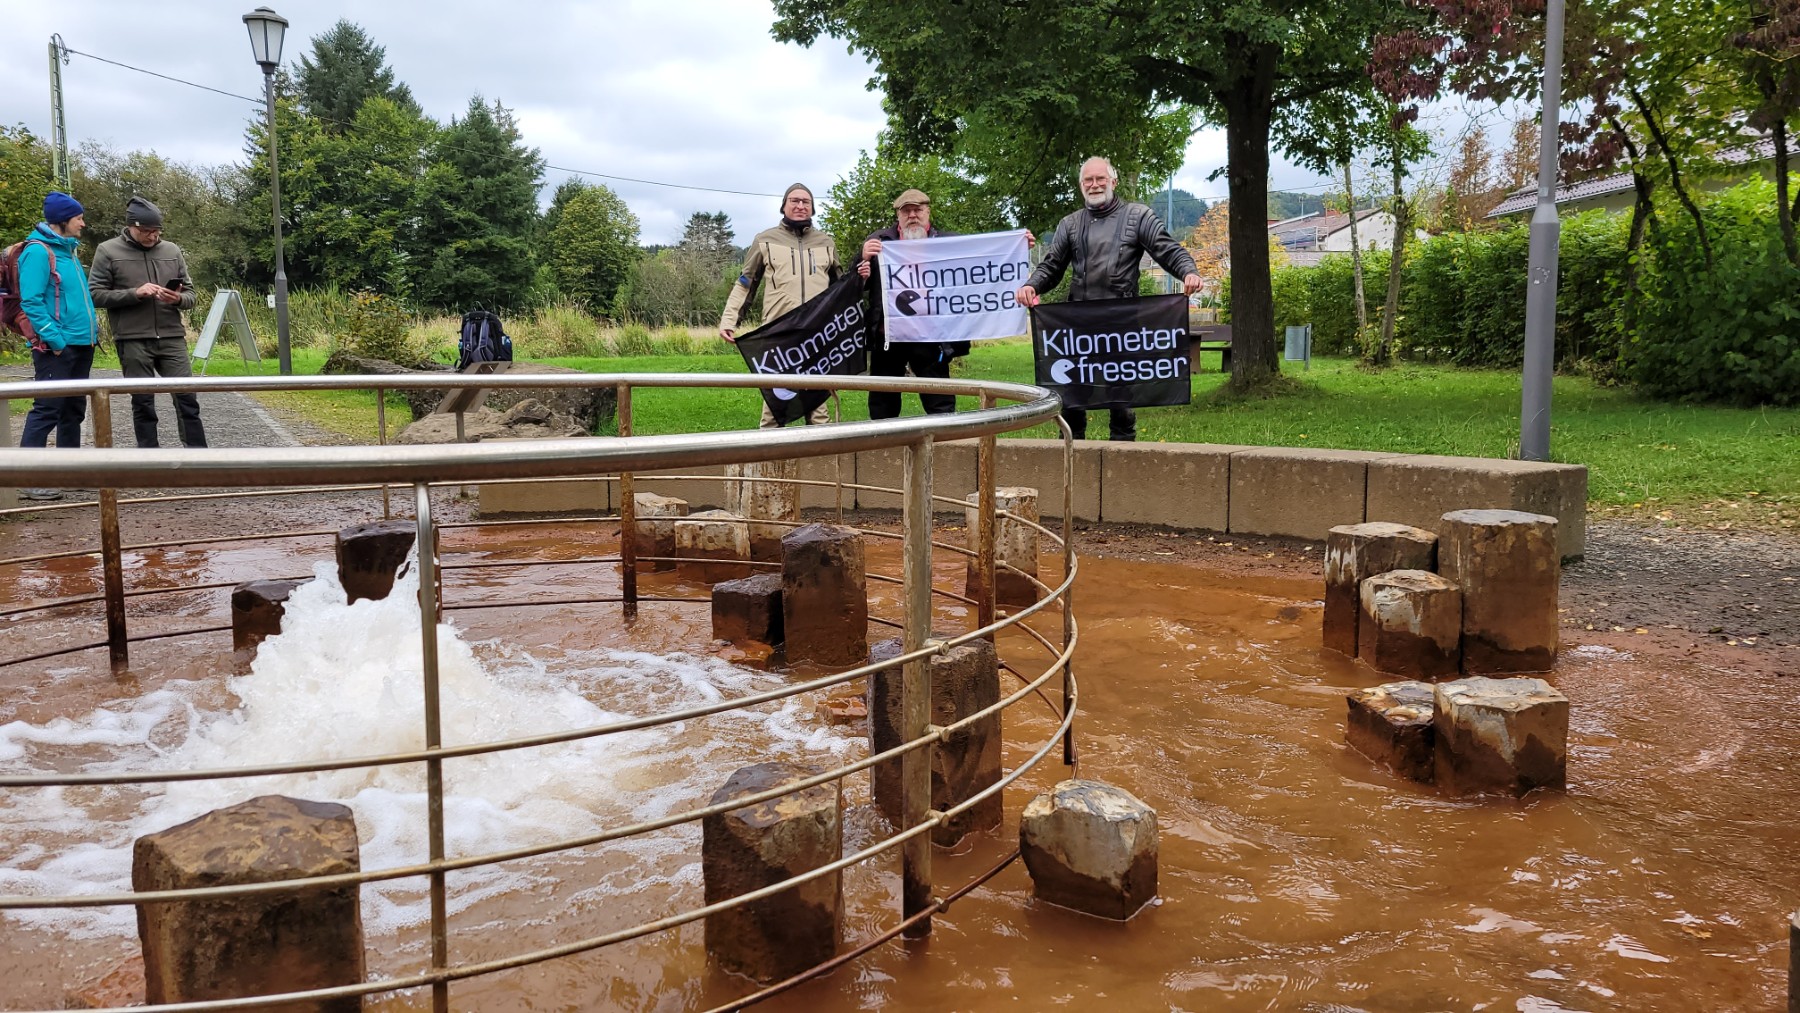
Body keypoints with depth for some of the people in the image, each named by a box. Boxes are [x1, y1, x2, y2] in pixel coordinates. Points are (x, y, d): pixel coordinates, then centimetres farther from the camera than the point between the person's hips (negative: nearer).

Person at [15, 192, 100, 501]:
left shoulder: (67, 249, 16)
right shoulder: (38, 251, -11)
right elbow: (31, 302, -18)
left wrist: (91, 322, 12)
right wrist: (55, 339, -21)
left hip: (81, 344, 9)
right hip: (56, 347, -9)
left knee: (74, 409, 14)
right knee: (47, 409, -10)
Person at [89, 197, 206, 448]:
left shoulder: (172, 250, 11)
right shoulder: (108, 251, 2)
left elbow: (190, 294, 13)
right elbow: (96, 294, -2)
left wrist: (178, 299, -10)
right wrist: (134, 293, -15)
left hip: (172, 338, 2)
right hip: (132, 341, -2)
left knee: (187, 398, 0)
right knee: (143, 402, 4)